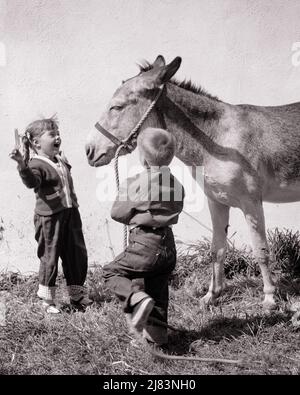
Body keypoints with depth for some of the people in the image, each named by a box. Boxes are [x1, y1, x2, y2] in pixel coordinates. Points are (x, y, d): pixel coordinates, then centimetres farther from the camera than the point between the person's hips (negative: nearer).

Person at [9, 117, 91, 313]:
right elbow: (31, 181, -36)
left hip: (71, 213, 8)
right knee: (50, 258, 3)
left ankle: (77, 295, 26)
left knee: (78, 255, 12)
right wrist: (23, 165, -53)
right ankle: (47, 300, 20)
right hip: (49, 217, -7)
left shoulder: (62, 160, 11)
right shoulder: (37, 165, -14)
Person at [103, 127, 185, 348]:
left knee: (112, 272, 9)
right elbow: (175, 210, 11)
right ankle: (157, 336, 21)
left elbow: (117, 213, -5)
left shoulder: (135, 184, -12)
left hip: (145, 245, -6)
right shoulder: (177, 185, 4)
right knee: (158, 293, 16)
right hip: (168, 246, 6)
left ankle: (138, 299, -14)